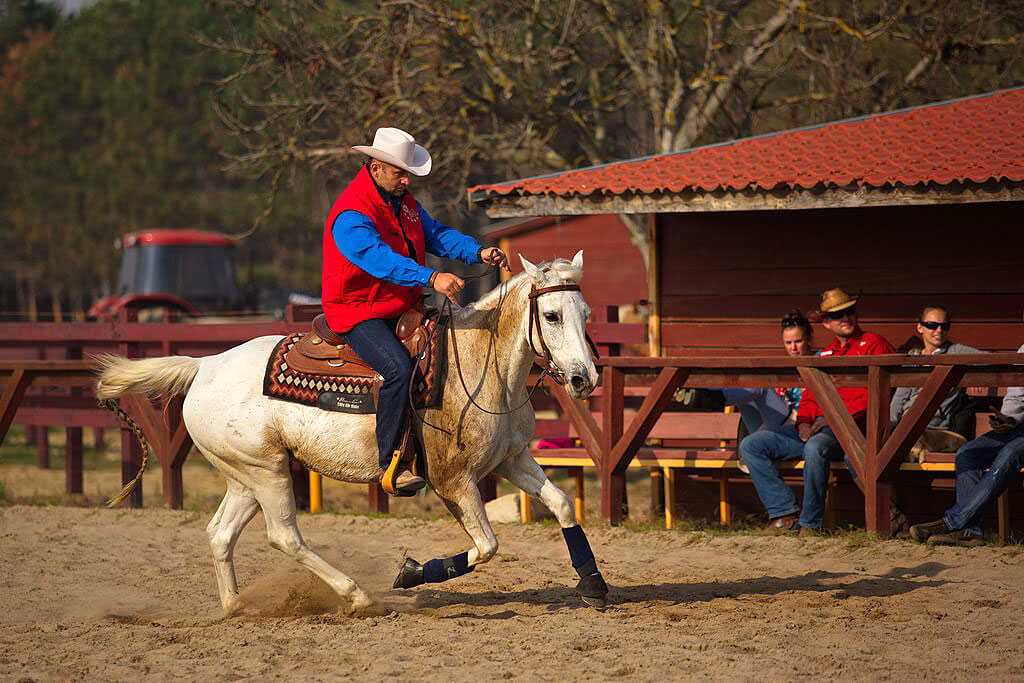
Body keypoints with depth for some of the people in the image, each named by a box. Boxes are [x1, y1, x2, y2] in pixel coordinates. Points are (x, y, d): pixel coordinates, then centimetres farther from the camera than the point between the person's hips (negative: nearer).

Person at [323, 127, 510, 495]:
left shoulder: (403, 201, 10)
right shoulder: (350, 215, -21)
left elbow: (436, 234, 10)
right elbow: (380, 259, -36)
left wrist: (478, 252, -9)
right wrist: (431, 278, -48)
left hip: (402, 308, 9)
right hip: (359, 313, -9)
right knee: (399, 368, -31)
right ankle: (390, 464, -29)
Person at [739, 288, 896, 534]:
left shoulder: (873, 344, 3)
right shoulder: (825, 355, 26)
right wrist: (803, 422, -2)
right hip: (814, 428, 8)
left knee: (815, 447, -41)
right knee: (750, 445, -6)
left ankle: (810, 523, -28)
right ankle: (785, 513, -14)